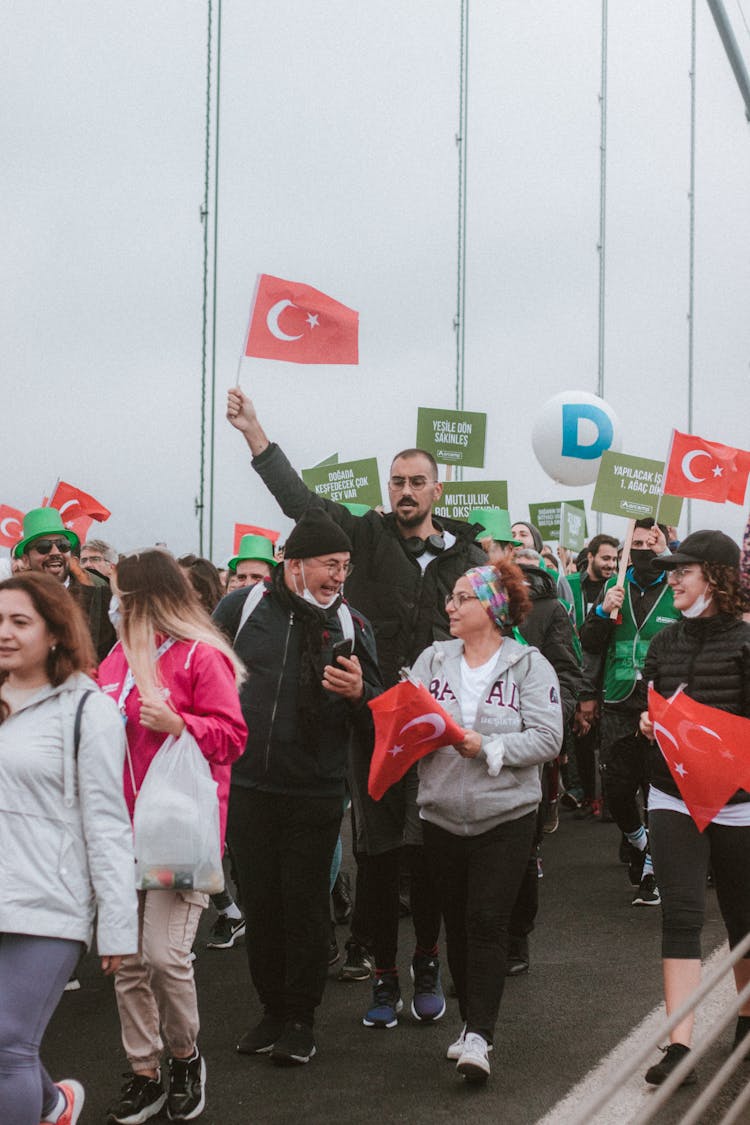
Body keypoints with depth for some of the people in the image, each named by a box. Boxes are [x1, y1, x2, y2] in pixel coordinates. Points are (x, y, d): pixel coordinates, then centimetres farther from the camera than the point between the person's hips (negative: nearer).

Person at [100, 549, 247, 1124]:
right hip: (124, 826, 6)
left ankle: (186, 1054, 15)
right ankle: (145, 1073, 19)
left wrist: (177, 724, -21)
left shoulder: (202, 656, -6)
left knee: (166, 954, -11)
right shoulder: (120, 656, 13)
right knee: (128, 958, 6)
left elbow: (231, 736, -8)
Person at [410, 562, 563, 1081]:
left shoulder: (529, 665, -3)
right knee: (456, 923, 10)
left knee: (488, 922, -9)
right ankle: (474, 1024, 23)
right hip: (442, 813, 4)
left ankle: (478, 1036, -8)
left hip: (506, 814, -4)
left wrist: (486, 746, -18)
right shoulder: (433, 659, 8)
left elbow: (548, 739, -10)